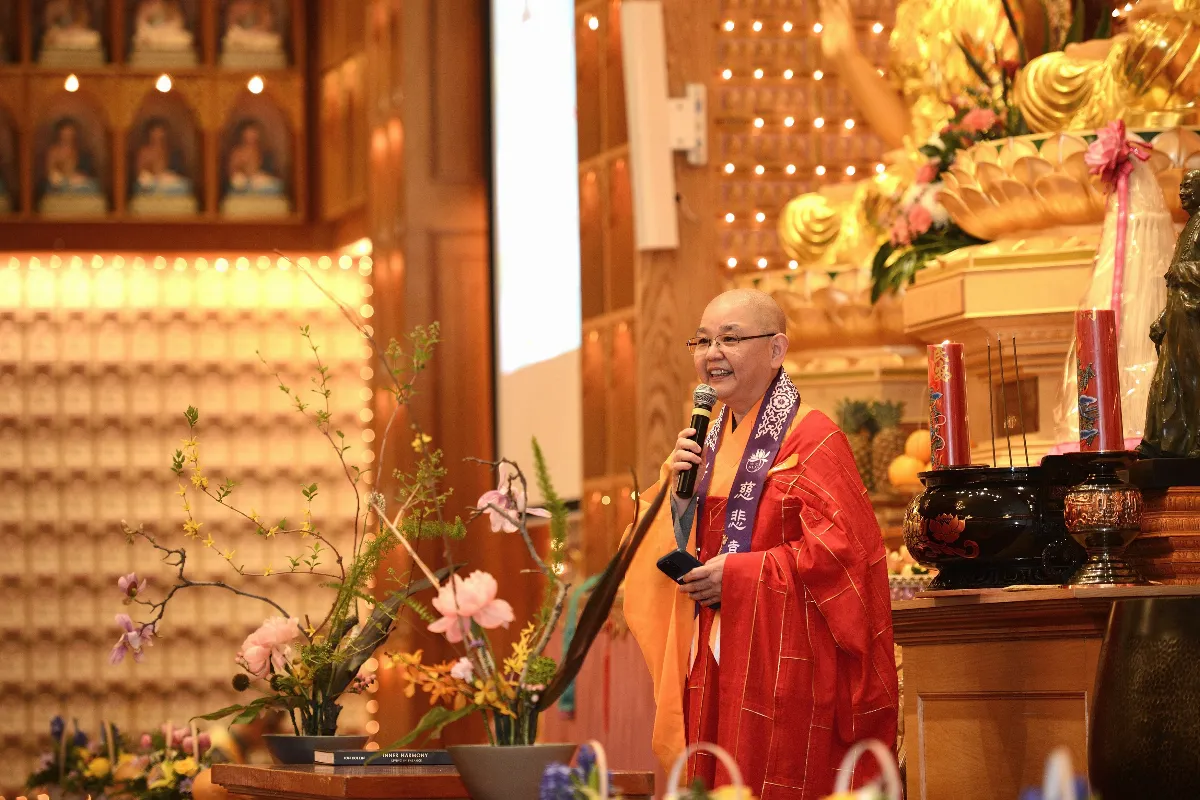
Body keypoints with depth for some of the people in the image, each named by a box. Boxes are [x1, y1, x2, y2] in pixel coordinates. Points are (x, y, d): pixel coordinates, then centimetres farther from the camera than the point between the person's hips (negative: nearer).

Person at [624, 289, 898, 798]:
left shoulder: (811, 439, -10)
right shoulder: (710, 437, 14)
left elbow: (843, 548, -18)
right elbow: (681, 546, 17)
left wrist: (739, 575, -17)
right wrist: (677, 485, -3)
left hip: (785, 659, -7)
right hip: (714, 658, 7)